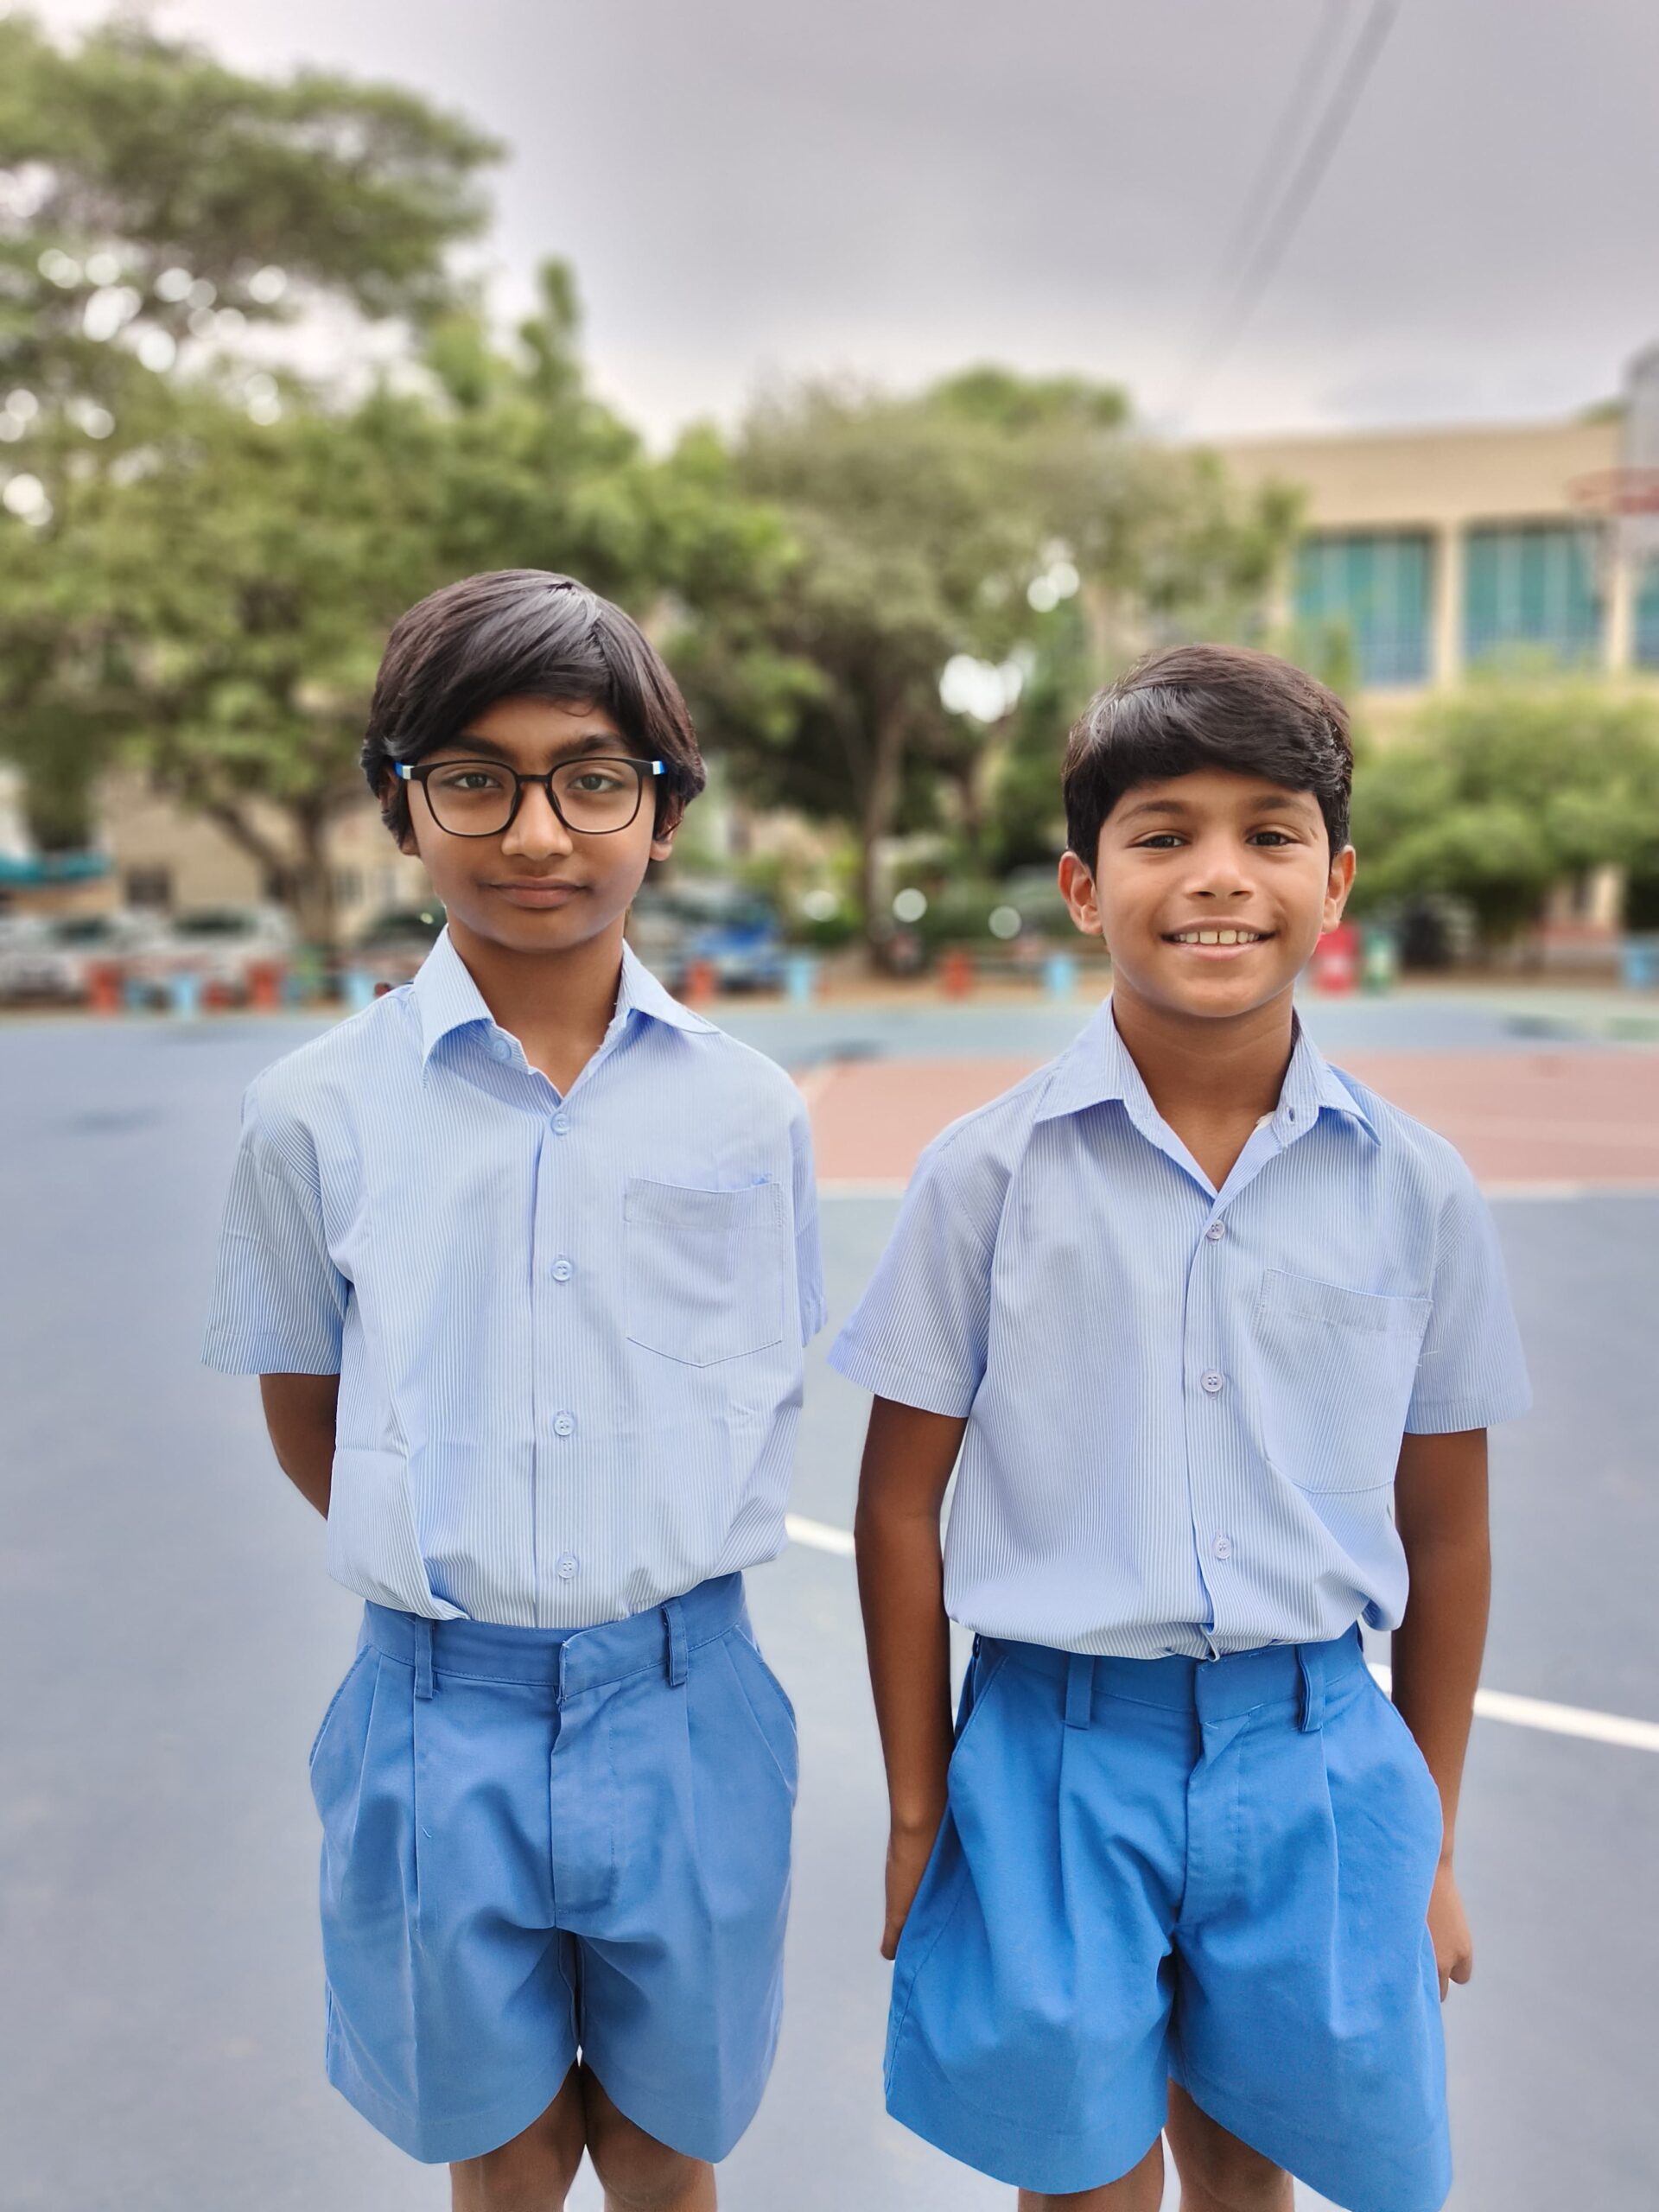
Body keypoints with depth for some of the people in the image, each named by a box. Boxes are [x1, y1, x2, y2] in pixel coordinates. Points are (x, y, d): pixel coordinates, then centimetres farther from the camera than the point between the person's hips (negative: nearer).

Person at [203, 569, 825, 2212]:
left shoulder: (746, 1109, -6)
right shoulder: (316, 1112, -7)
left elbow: (764, 1399, 5)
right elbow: (304, 1417, 4)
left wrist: (650, 1573, 0)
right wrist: (453, 1568, 0)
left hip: (683, 1707, 1)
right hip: (442, 1713, 0)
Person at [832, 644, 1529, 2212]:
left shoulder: (1413, 1187, -3)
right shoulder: (990, 1171, -9)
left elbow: (1443, 1528, 5)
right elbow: (900, 1505, -3)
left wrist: (1430, 1838, 11)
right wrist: (918, 1816, 1)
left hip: (1313, 1752, 2)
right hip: (1056, 1753, -1)